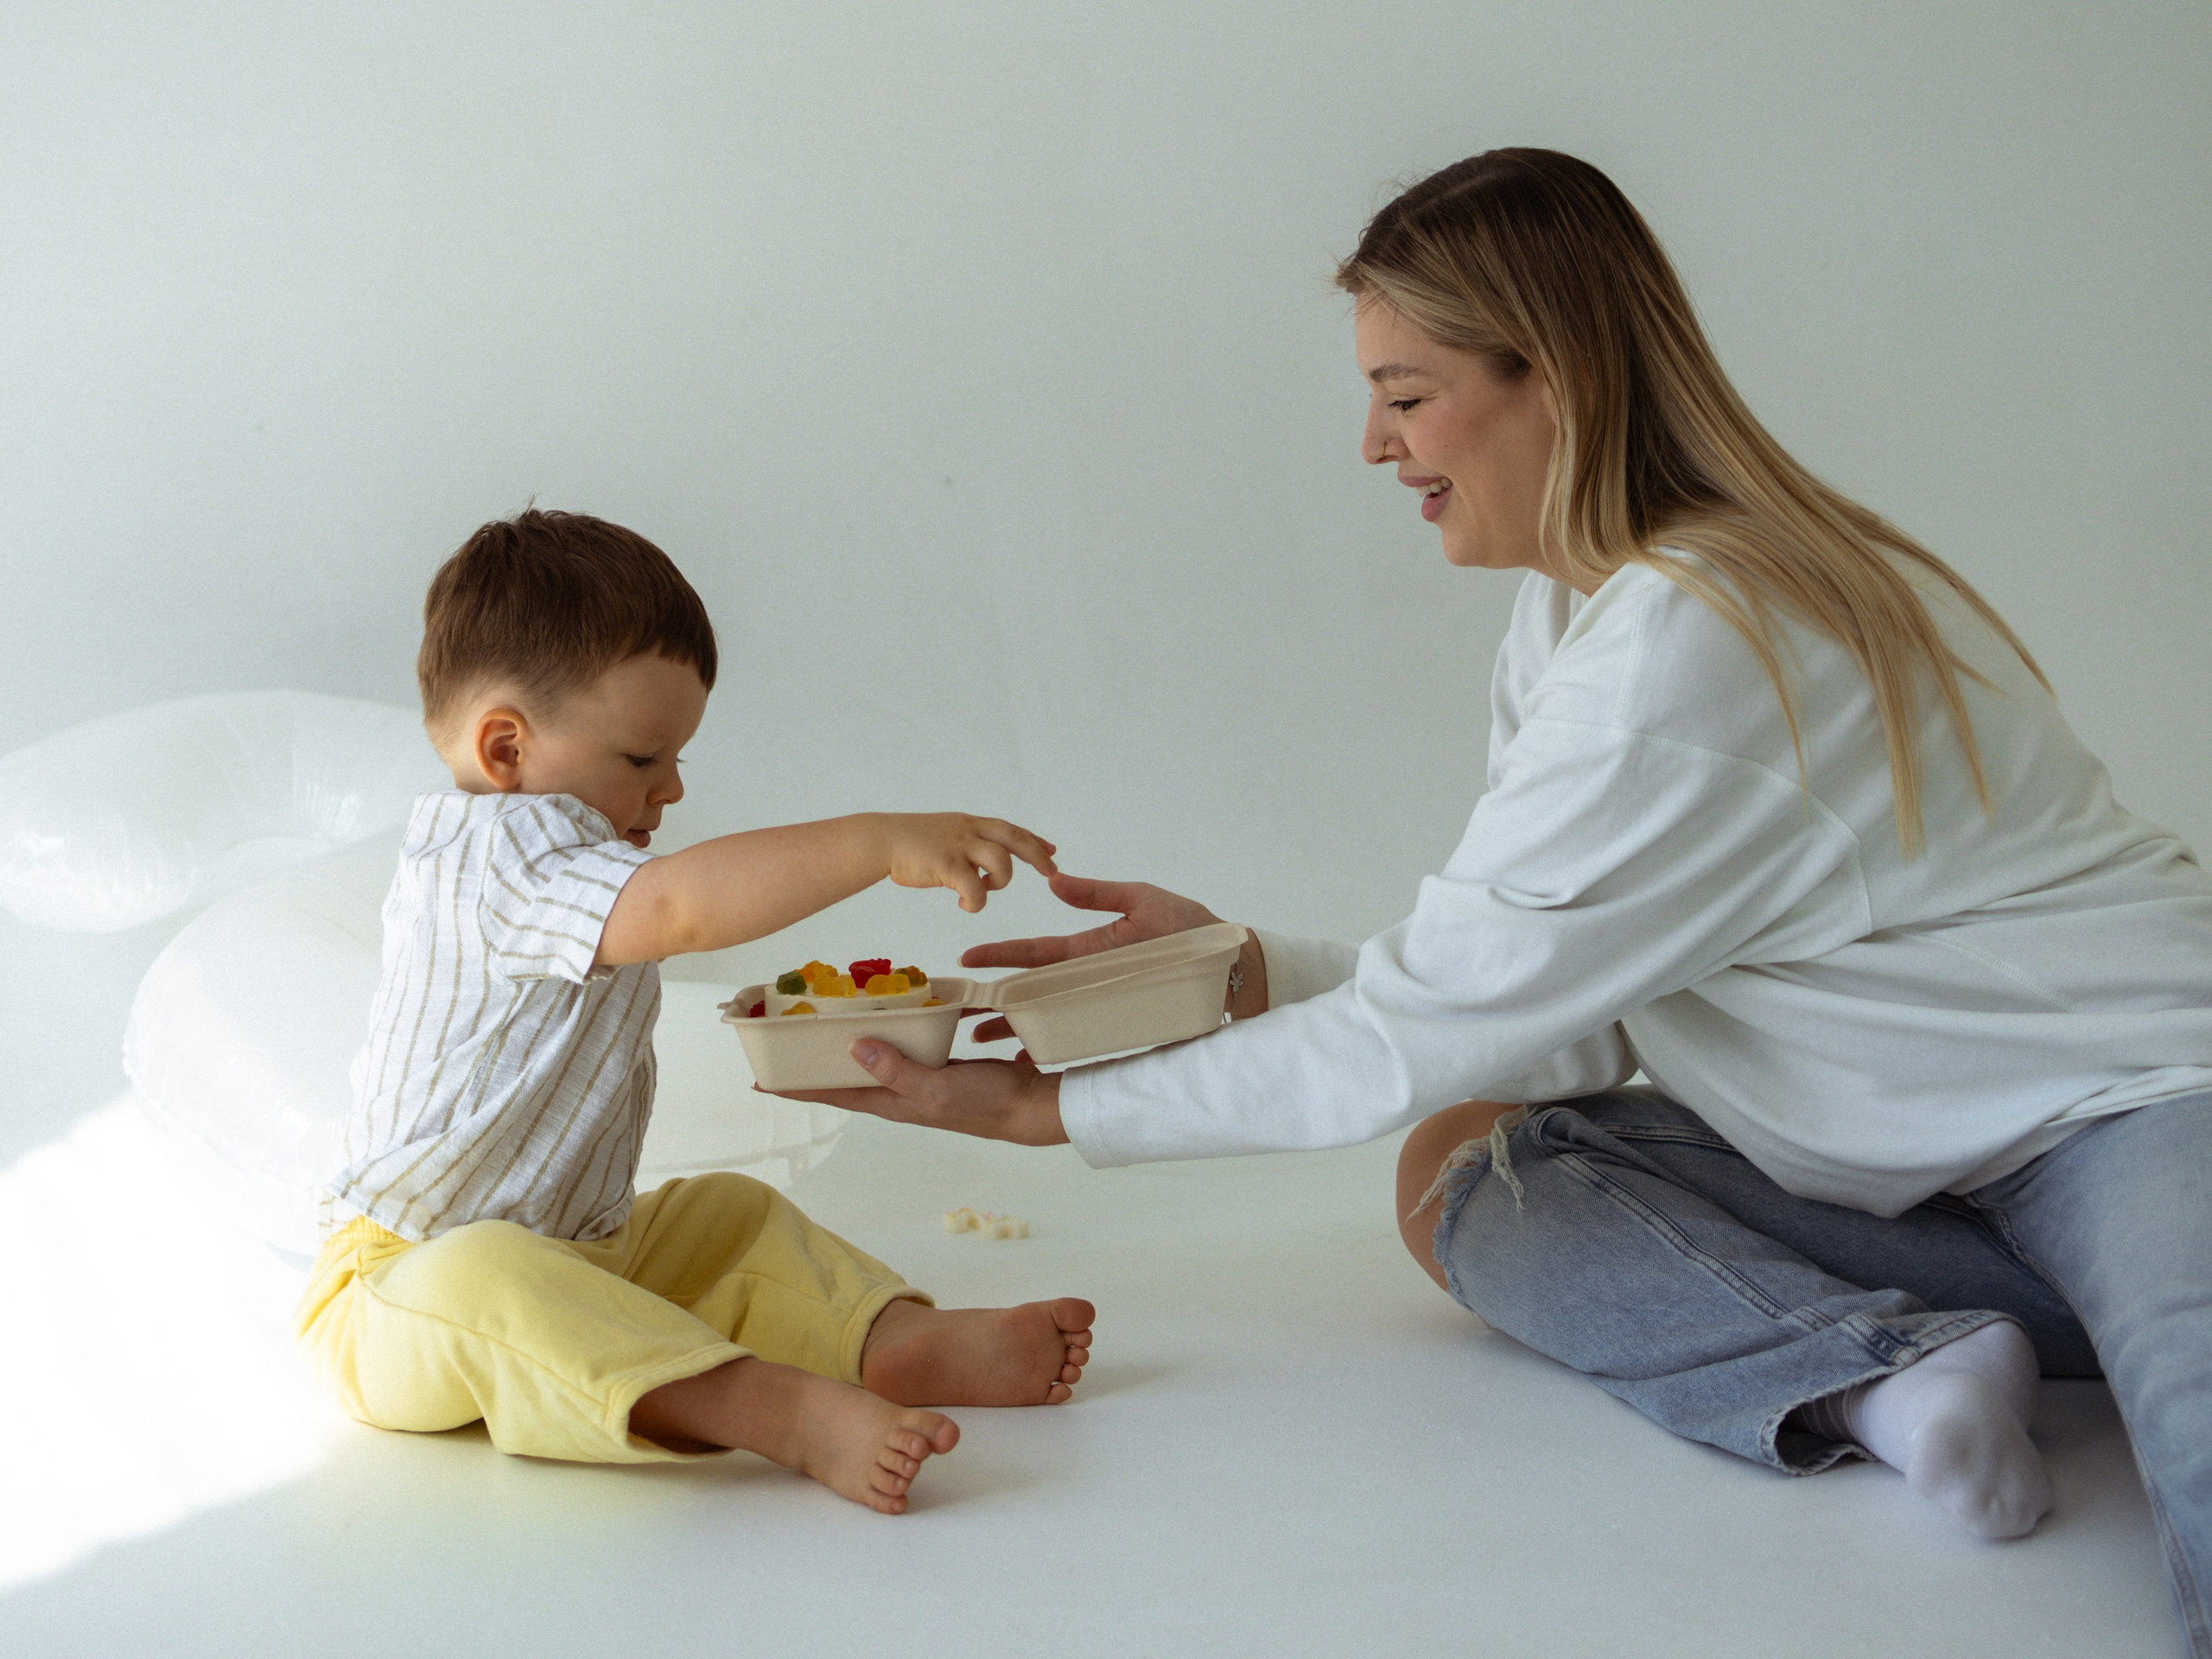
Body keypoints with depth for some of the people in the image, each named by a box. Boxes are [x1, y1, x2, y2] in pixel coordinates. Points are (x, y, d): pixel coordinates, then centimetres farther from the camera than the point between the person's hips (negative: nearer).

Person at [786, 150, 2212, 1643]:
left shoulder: (1685, 651, -24)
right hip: (1932, 1138, 11)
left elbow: (1425, 1030, -19)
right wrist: (1245, 968, 3)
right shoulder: (1576, 616, 7)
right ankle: (1888, 1368, -13)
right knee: (1465, 1170, -3)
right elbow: (1556, 1003, 8)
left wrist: (1051, 1108, -10)